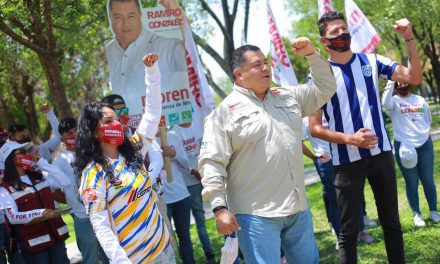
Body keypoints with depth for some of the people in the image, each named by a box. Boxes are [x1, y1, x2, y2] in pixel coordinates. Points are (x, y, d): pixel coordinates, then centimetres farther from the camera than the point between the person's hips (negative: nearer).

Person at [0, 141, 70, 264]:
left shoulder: (40, 176, 8)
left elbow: (65, 182, -2)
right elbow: (12, 217, -15)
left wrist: (41, 162, -2)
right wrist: (41, 213, -26)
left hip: (56, 235, 5)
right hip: (33, 242, -5)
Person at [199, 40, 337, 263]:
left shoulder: (287, 98, 14)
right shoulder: (225, 111, -7)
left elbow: (325, 89, 24)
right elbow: (212, 161, -12)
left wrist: (311, 54, 11)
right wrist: (220, 208, -19)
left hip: (299, 210, 7)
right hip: (257, 216, -7)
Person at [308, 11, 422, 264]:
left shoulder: (371, 61, 4)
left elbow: (414, 78, -2)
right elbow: (315, 128, -7)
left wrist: (409, 38, -13)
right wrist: (350, 139, -20)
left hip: (381, 152, 4)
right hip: (347, 160, -3)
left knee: (392, 221, 16)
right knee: (349, 230, 3)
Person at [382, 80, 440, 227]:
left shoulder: (420, 100, 11)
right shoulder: (394, 101, -2)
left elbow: (428, 120, 18)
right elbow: (385, 104, -26)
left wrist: (424, 134, 1)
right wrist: (390, 83, -22)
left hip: (425, 144, 3)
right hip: (404, 146, -3)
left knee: (428, 180, 8)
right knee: (412, 183, 4)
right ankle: (417, 215, 13)